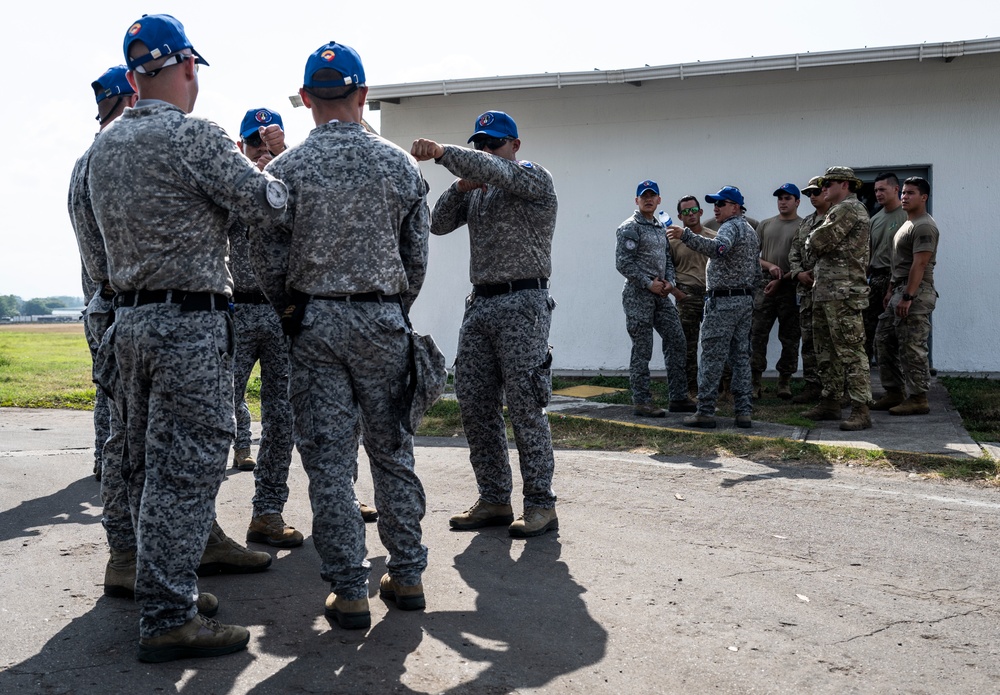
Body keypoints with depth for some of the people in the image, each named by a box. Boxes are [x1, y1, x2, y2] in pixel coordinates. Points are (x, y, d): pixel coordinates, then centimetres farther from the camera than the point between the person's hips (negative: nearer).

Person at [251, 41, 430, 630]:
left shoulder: (286, 170, -2)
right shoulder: (400, 165, 2)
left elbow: (268, 258, -1)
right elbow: (418, 256, 5)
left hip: (315, 323, -1)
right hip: (384, 321, 1)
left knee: (329, 459, 3)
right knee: (393, 450, 12)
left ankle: (349, 591, 7)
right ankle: (407, 574, 20)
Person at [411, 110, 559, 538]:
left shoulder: (534, 178, -1)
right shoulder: (476, 190, 21)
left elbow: (495, 170, -21)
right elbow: (438, 225, 14)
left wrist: (442, 152, -34)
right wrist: (460, 188, -1)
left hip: (522, 304, -7)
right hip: (479, 303, 7)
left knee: (524, 406, -8)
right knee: (475, 406, 5)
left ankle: (541, 505, 0)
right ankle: (494, 501, 14)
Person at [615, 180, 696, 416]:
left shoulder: (661, 227, 16)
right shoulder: (630, 228, -7)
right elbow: (623, 263, -14)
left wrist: (669, 282, 1)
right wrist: (649, 283, -16)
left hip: (661, 294, 8)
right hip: (638, 295, -8)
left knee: (677, 342, 5)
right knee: (642, 350, -4)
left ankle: (678, 398, 13)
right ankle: (642, 402, 5)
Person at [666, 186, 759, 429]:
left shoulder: (731, 227, -11)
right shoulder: (750, 230, 20)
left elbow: (718, 248, -34)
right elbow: (757, 272, 22)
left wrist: (685, 235, -43)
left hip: (722, 301, -9)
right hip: (746, 300, 9)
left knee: (712, 357, -7)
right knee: (741, 357, 8)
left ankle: (705, 411, -7)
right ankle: (743, 411, 8)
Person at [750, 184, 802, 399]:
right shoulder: (765, 225, 13)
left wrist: (782, 281, -12)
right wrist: (769, 266, -7)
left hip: (791, 287, -3)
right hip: (765, 286, 3)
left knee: (789, 337, 4)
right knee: (757, 334, -1)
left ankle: (785, 381, 13)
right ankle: (755, 381, 3)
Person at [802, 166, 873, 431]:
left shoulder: (849, 209, -9)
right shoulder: (840, 211, 24)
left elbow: (817, 244, -15)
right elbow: (811, 247, 23)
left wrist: (812, 241, 5)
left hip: (843, 292, -11)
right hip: (824, 292, 11)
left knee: (850, 350, -11)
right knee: (826, 350, 14)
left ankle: (861, 410, -11)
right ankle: (830, 402, 22)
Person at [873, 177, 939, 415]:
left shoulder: (924, 226, -13)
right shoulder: (907, 224, 19)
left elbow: (919, 264, -20)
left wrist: (907, 297, -24)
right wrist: (891, 291, 19)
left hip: (915, 293, -11)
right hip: (900, 291, 11)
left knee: (912, 348, -8)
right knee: (886, 342, 12)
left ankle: (918, 399, -2)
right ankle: (894, 393, 19)